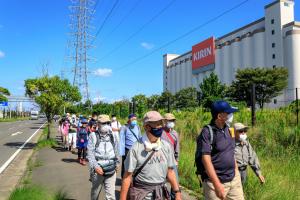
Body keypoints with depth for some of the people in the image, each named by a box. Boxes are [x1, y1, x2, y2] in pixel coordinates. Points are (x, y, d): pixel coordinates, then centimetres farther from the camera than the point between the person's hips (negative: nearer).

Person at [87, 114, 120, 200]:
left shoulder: (111, 135, 8)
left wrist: (117, 163, 17)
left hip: (111, 169, 2)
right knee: (95, 191, 18)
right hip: (98, 169, -2)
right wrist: (95, 166, -18)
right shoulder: (93, 135, -3)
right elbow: (90, 153, -9)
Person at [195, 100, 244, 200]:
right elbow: (206, 159, -21)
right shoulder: (207, 132, -16)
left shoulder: (228, 129, 6)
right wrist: (217, 184, -23)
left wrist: (236, 172, 15)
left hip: (234, 180, 7)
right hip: (215, 182, -6)